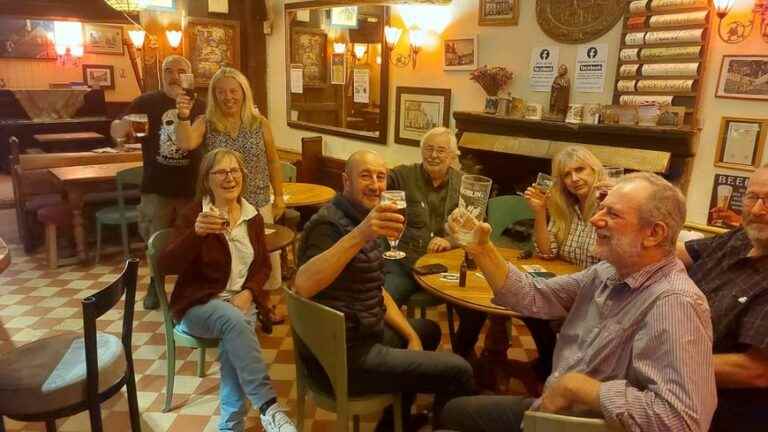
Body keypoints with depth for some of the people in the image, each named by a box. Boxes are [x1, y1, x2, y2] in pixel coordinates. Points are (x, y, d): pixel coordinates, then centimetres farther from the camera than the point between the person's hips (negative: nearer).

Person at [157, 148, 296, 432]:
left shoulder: (253, 216, 7)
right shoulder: (194, 213, -6)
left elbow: (263, 264, 12)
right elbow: (166, 266, -15)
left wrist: (248, 293, -8)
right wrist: (196, 232, -33)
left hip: (242, 301, 3)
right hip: (198, 304, -3)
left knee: (232, 339, -30)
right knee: (233, 321, -35)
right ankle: (269, 408, -37)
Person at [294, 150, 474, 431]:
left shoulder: (358, 219, 11)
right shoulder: (330, 224, -20)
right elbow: (302, 285, -40)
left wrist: (411, 336, 7)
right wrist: (359, 235, -50)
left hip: (360, 334, 10)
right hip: (342, 355, -10)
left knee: (428, 330, 30)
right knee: (457, 371, -9)